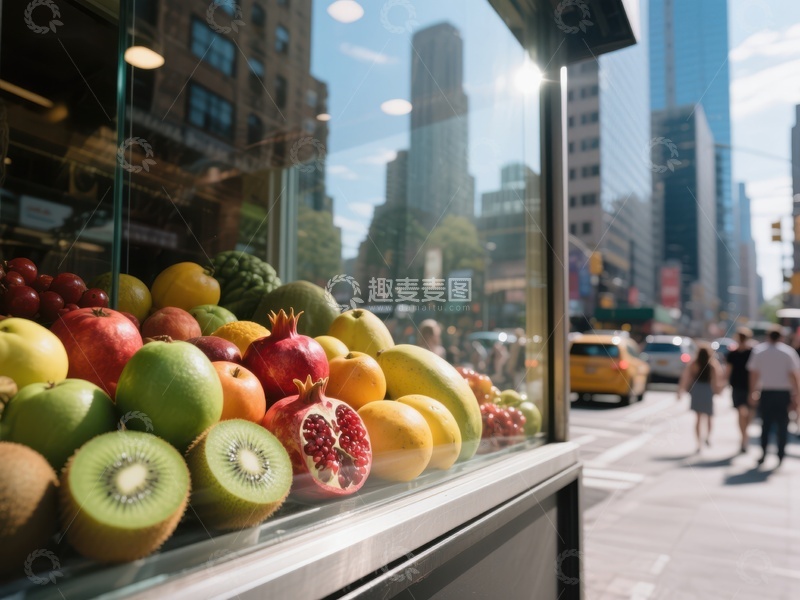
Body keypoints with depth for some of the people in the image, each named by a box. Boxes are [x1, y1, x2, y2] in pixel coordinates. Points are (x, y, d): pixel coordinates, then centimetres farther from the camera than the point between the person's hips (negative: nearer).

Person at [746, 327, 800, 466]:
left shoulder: (758, 351, 1)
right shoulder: (788, 352, -3)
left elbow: (754, 374, 0)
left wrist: (753, 393, 6)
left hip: (766, 393, 1)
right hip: (783, 393, -1)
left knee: (766, 424, 10)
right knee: (782, 425, 9)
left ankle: (763, 453, 3)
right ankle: (781, 455, 11)